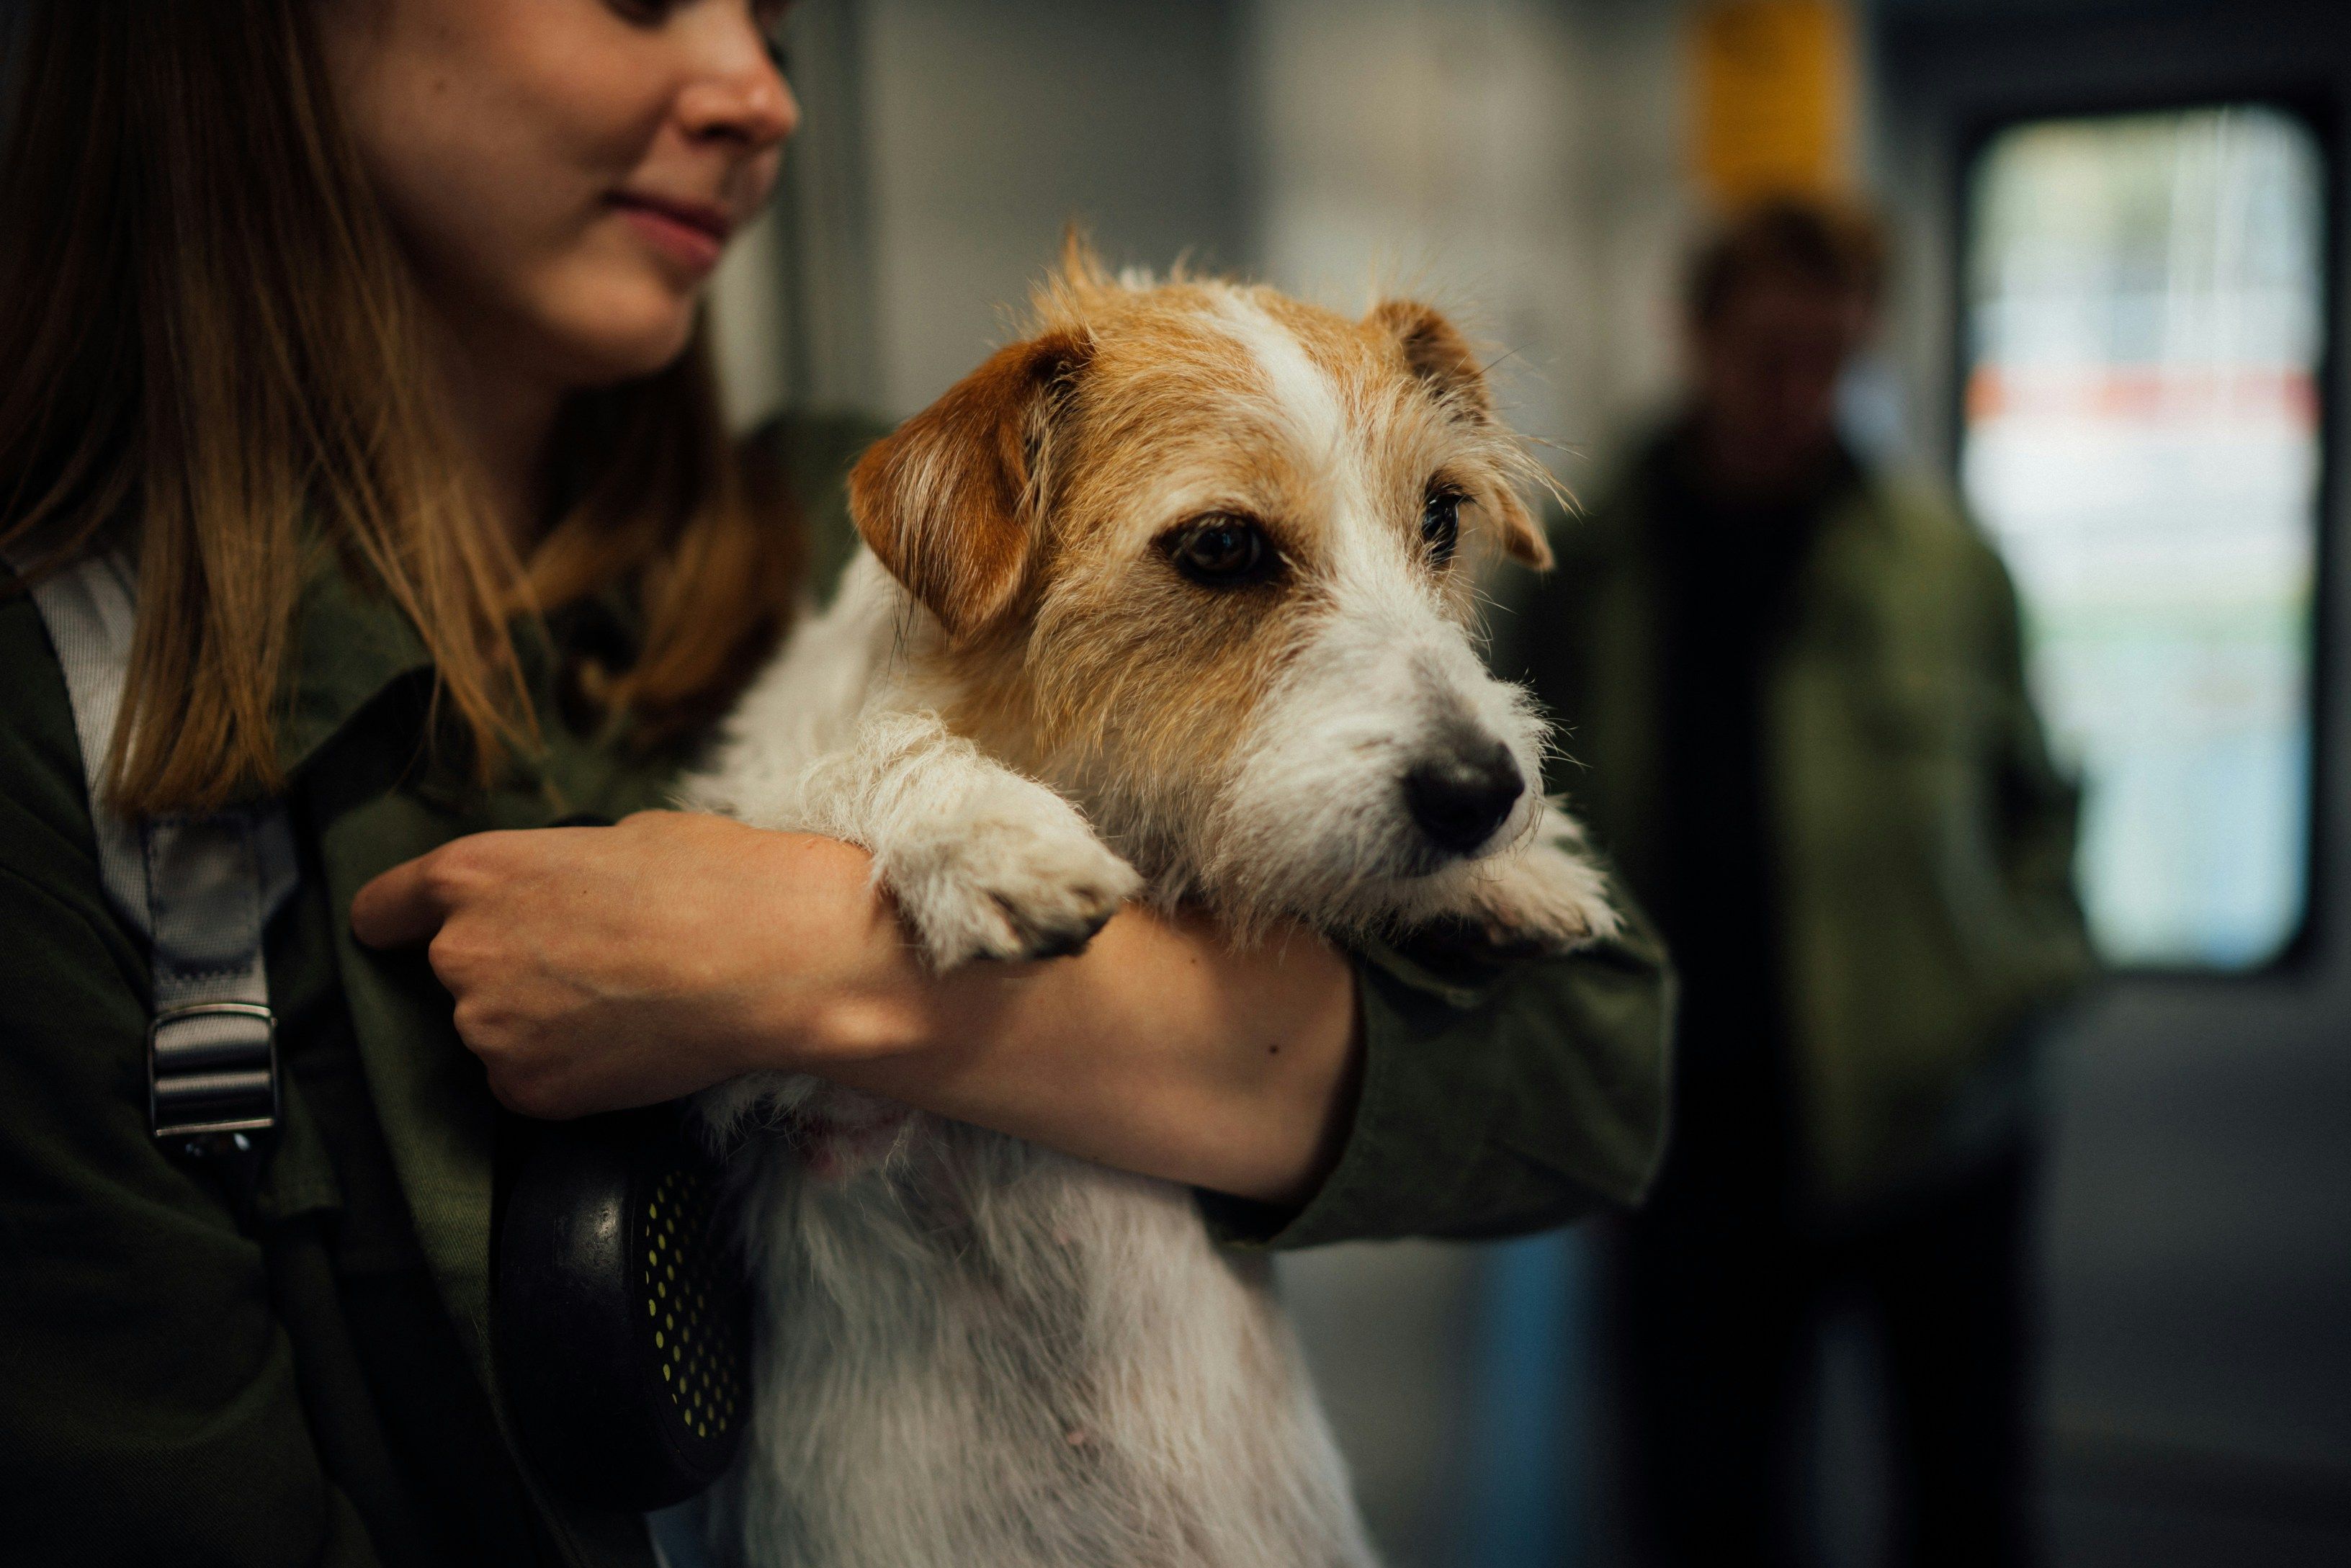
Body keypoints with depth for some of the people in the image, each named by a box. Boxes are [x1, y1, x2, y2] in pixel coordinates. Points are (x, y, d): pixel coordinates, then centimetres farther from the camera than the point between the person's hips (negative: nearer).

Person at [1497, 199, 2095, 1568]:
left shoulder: (1944, 559, 2)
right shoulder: (1593, 570, 2)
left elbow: (2034, 794, 11)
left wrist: (2033, 962, -3)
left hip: (1931, 1109, 1)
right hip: (1701, 1130, 0)